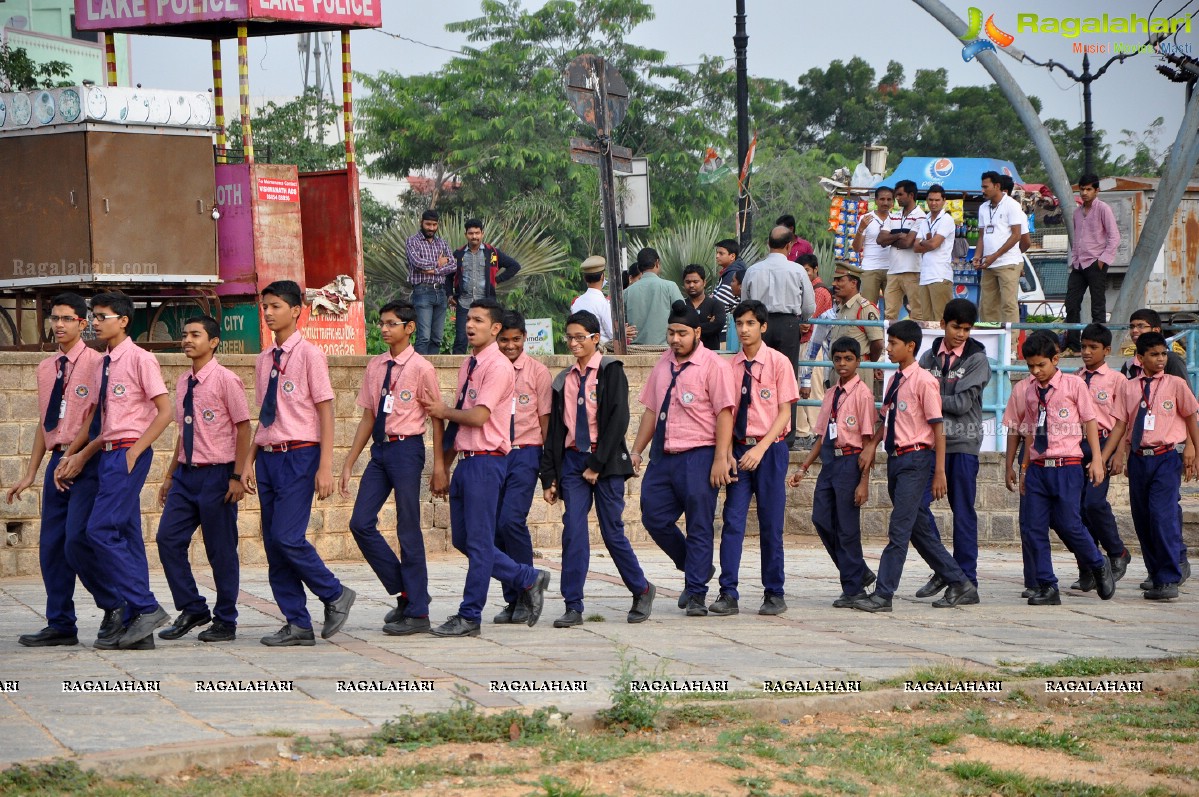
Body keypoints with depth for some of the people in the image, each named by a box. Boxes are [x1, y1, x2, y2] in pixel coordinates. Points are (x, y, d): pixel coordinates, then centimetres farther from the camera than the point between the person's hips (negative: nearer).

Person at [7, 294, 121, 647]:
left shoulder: (96, 363, -8)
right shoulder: (46, 368, 14)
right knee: (51, 545, 6)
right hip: (57, 461, 7)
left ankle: (115, 606, 6)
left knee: (77, 542, -15)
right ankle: (60, 625, 14)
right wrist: (30, 474, 18)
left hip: (88, 463, -7)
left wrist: (81, 458, -19)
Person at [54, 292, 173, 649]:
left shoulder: (139, 359, -8)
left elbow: (164, 411, -11)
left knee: (101, 530, -15)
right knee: (126, 538, 7)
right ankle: (136, 623, 9)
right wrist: (76, 456, 11)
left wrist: (135, 451, -15)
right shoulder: (105, 364, 15)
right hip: (109, 454, 8)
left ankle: (145, 608, -11)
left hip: (129, 453, -8)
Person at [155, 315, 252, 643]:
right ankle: (192, 609, 12)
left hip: (216, 474, -7)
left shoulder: (225, 380, -9)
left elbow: (244, 429, -9)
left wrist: (237, 477, -15)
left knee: (221, 550, 1)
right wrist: (170, 475, 18)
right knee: (168, 539, -1)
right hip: (186, 474, 7)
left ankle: (225, 622, 12)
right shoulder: (183, 383, 11)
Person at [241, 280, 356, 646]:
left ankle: (336, 595, 8)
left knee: (287, 537, -14)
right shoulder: (264, 360, 13)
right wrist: (249, 461, 12)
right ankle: (297, 625, 12)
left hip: (299, 455, -7)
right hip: (269, 456, 7)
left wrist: (325, 467, -14)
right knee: (273, 544, 5)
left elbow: (325, 412, -9)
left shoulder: (309, 354, -7)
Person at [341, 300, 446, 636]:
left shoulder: (421, 368, -7)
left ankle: (417, 612, 8)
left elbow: (437, 419, -5)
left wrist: (439, 467, -8)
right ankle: (405, 593, 15)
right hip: (379, 448, 6)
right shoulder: (375, 366, 11)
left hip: (407, 448, -6)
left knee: (408, 530, -2)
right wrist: (349, 463, 12)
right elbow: (368, 417, 14)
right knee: (361, 524, 0)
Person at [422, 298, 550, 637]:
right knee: (462, 540, 12)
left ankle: (469, 617, 2)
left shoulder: (498, 366, -11)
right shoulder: (468, 365, 16)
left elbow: (478, 416, -18)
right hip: (465, 460, 9)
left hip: (486, 460, -9)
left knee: (478, 541, -4)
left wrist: (444, 412, -2)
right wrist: (445, 463, 18)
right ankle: (529, 579, 22)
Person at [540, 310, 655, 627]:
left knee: (612, 531, 1)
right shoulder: (564, 380, 13)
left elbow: (618, 420, -10)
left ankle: (642, 590, 22)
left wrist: (597, 465, -14)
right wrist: (549, 477, 7)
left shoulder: (611, 371, -2)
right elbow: (554, 429, 13)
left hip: (605, 461, -4)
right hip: (572, 459, 4)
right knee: (573, 532, -6)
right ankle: (573, 607, -5)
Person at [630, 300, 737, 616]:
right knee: (654, 518, 5)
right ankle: (696, 569, 25)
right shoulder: (663, 364, 14)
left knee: (699, 528, -2)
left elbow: (724, 413, -11)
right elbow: (650, 410, 19)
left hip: (697, 457, -7)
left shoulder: (712, 365, -7)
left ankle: (696, 594, 4)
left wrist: (720, 460, -17)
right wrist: (637, 450, 14)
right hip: (662, 456, 7)